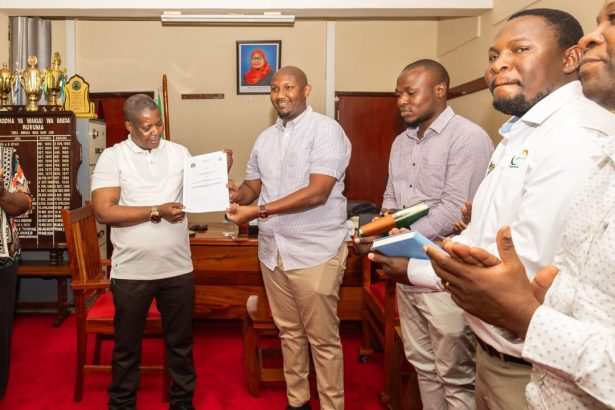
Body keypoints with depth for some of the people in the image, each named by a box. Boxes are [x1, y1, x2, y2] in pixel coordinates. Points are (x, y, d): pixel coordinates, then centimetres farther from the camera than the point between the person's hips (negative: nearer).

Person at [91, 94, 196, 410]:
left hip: (178, 268, 3)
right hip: (131, 271, -2)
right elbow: (104, 212, -14)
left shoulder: (179, 152, 5)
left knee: (180, 342, 17)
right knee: (127, 345, 16)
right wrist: (156, 211, -17)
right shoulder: (112, 157, -5)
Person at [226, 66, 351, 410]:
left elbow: (318, 191, -21)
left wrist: (257, 211, -22)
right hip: (273, 251, 7)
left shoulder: (326, 130, -11)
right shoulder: (265, 138, 12)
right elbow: (253, 185, 18)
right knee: (289, 332, 17)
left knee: (323, 339, 5)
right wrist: (238, 194, -7)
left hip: (315, 253, -6)